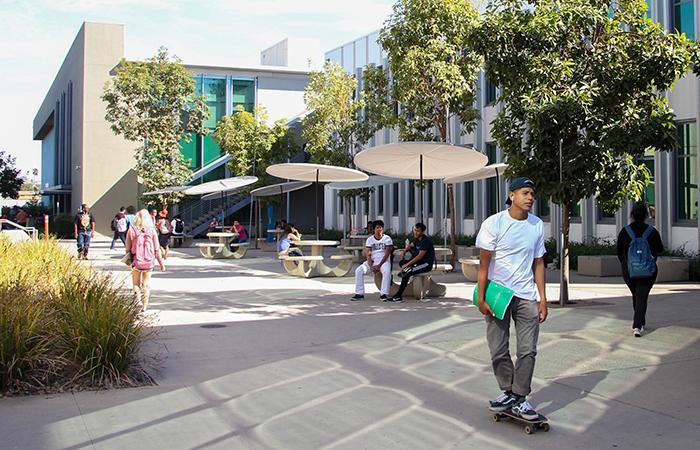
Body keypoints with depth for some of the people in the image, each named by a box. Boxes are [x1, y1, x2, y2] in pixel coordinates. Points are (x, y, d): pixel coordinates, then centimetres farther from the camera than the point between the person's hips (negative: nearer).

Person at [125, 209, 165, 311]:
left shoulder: (131, 230, -7)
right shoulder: (152, 230, -4)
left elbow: (128, 248, -1)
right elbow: (156, 250, -2)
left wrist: (129, 261, 15)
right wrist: (161, 263, 5)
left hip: (136, 262, -1)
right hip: (149, 262, 1)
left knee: (136, 284, 14)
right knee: (146, 284, 12)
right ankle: (144, 306, 13)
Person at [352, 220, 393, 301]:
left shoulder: (387, 239, -1)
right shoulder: (369, 239, 6)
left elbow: (387, 254, -9)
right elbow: (368, 255, 0)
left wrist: (379, 265, -20)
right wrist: (371, 267, -17)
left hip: (384, 261, -3)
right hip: (372, 261, 3)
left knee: (387, 271, -36)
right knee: (358, 271, -18)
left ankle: (383, 294, -30)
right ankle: (359, 293, -12)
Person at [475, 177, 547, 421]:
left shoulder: (537, 225, 6)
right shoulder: (494, 223, -6)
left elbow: (538, 264, 10)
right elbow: (484, 263, -6)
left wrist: (543, 298, 5)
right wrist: (481, 297, -10)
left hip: (526, 297, 3)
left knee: (528, 350, -2)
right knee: (498, 350, 3)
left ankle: (519, 398, 7)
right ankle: (508, 392, 20)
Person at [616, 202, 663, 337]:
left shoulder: (624, 231, -6)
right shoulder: (652, 232, -9)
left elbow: (619, 252, 1)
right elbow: (660, 250, 3)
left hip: (629, 271, 2)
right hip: (648, 272, -2)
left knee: (636, 295, 20)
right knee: (642, 297, -1)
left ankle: (640, 322, 35)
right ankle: (638, 326, -13)